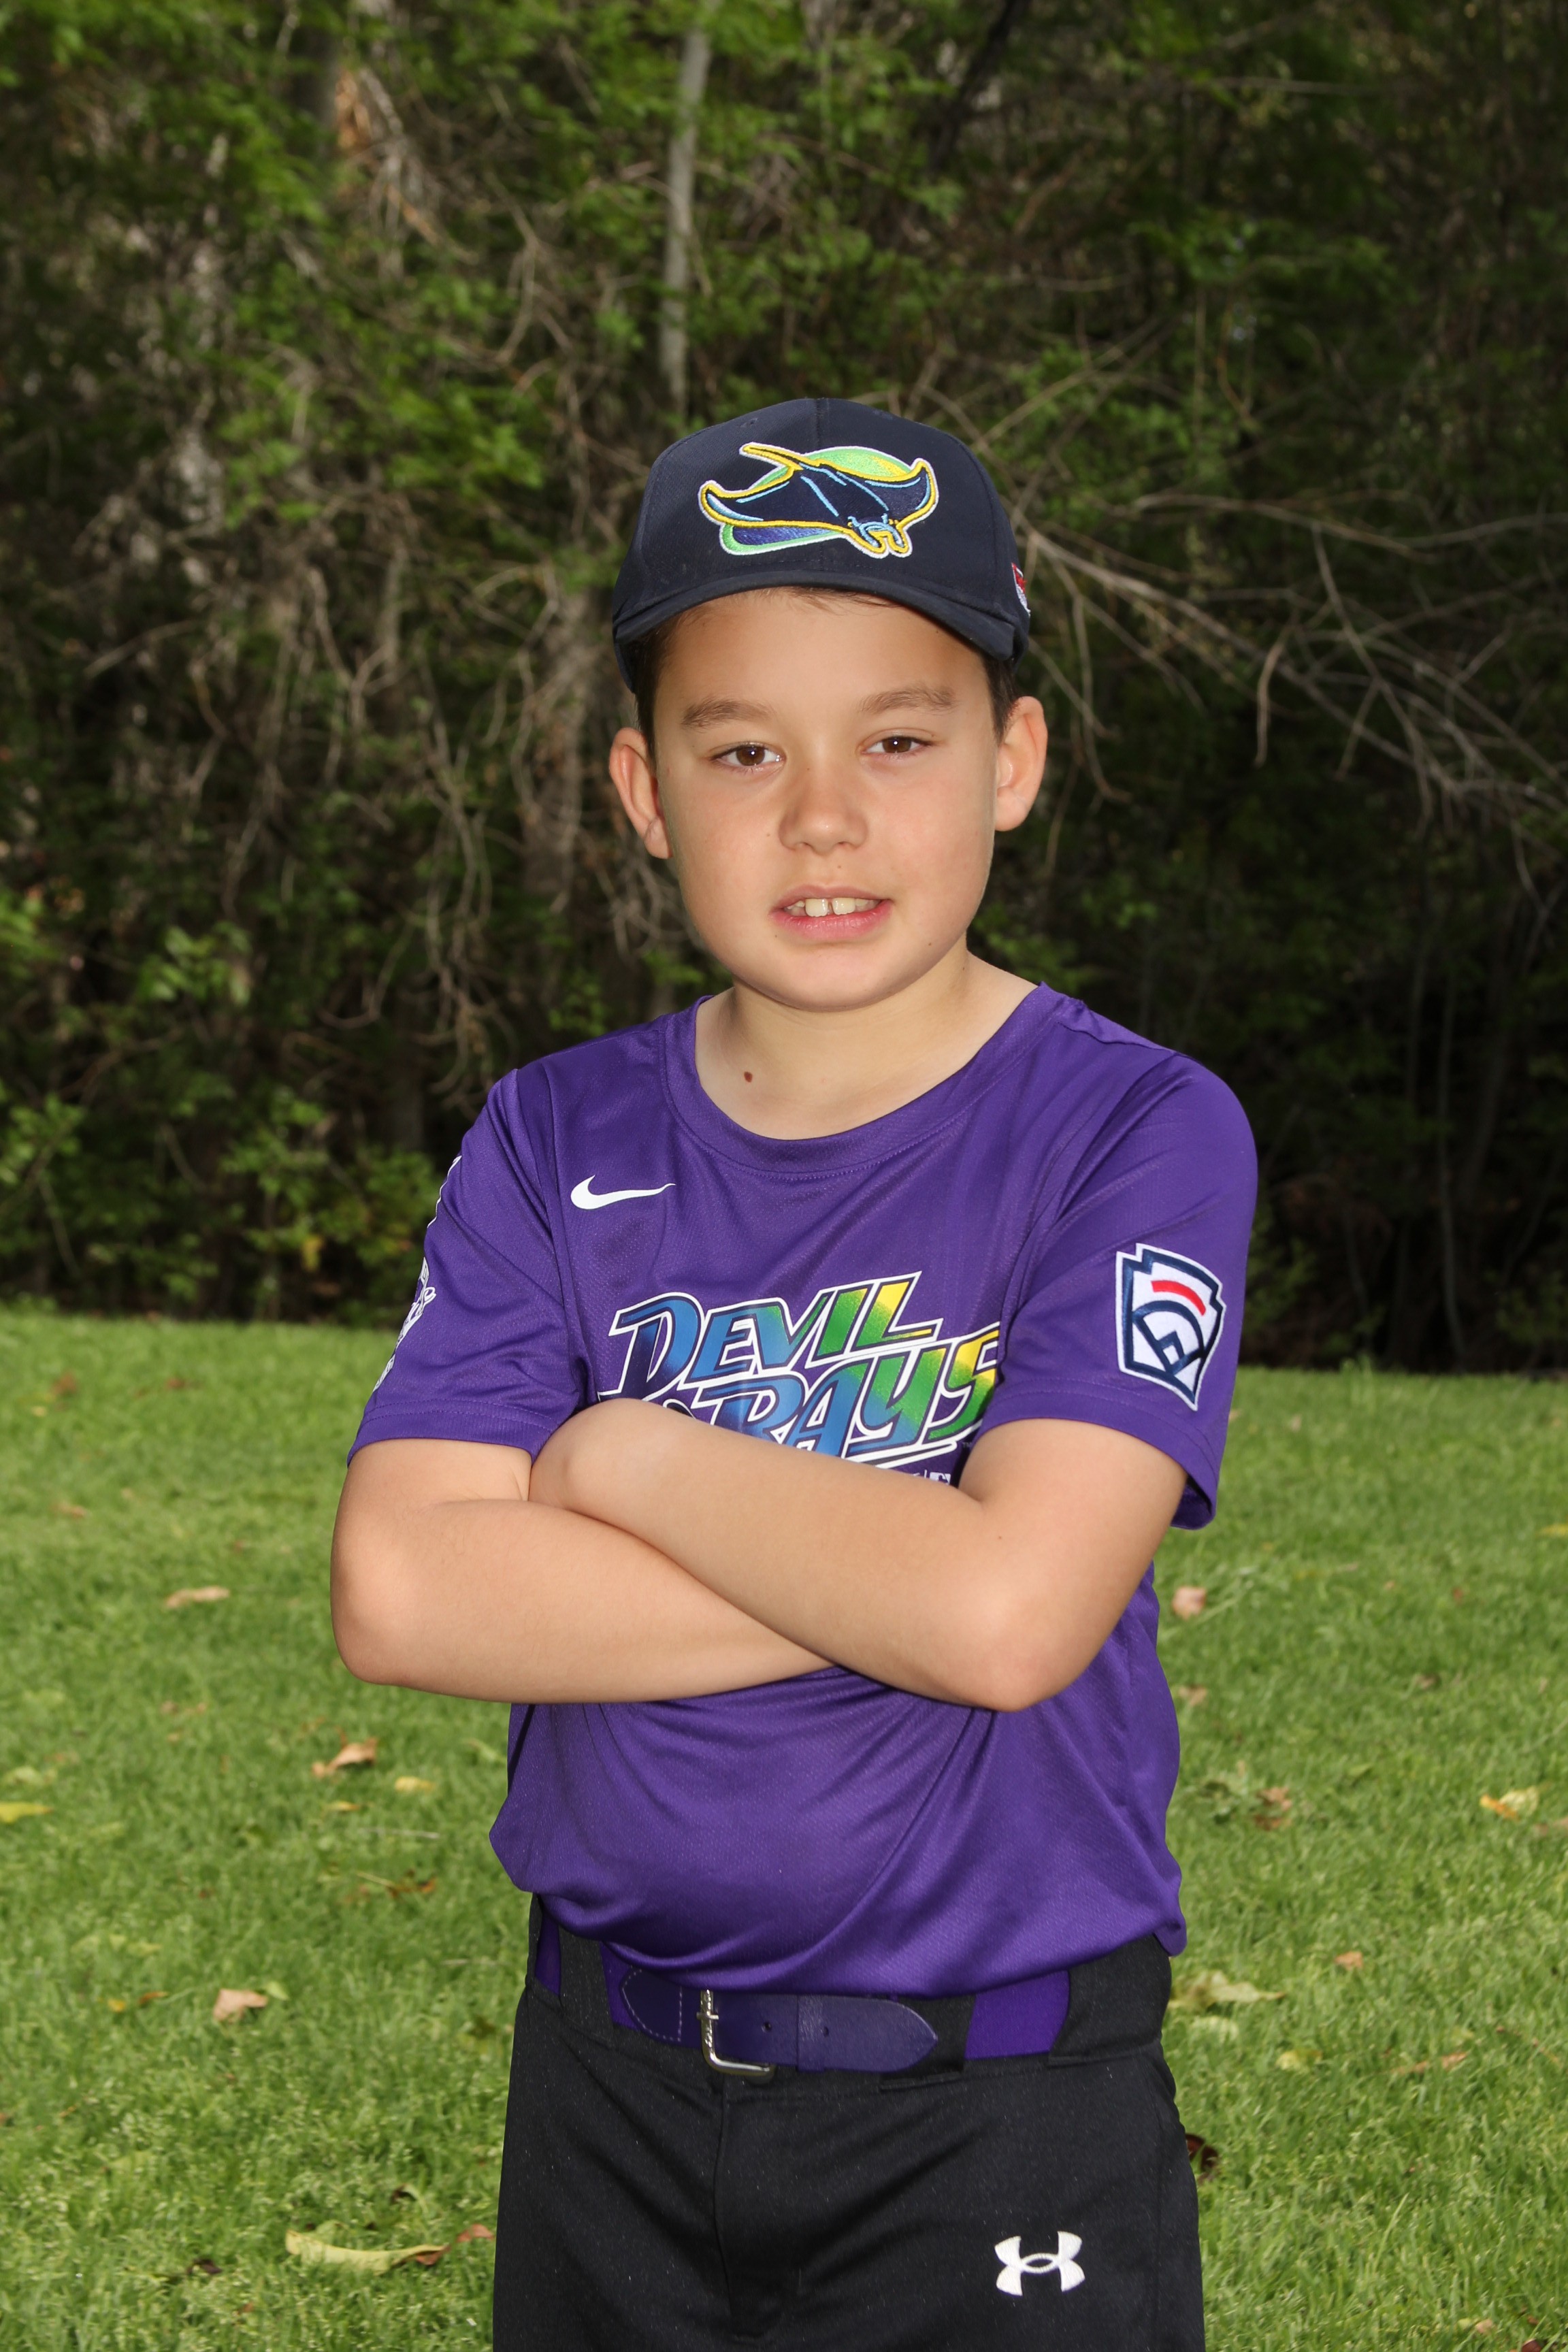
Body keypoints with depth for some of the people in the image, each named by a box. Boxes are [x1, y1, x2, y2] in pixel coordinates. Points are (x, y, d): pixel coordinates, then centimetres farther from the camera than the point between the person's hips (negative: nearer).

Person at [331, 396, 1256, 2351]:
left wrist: (623, 1461, -11)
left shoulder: (1139, 1134, -10)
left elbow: (1010, 1606, -23)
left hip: (1000, 2125, -3)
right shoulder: (560, 1143, 1)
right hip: (610, 2089, 3)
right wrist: (888, 1578, -18)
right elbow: (401, 1590, -12)